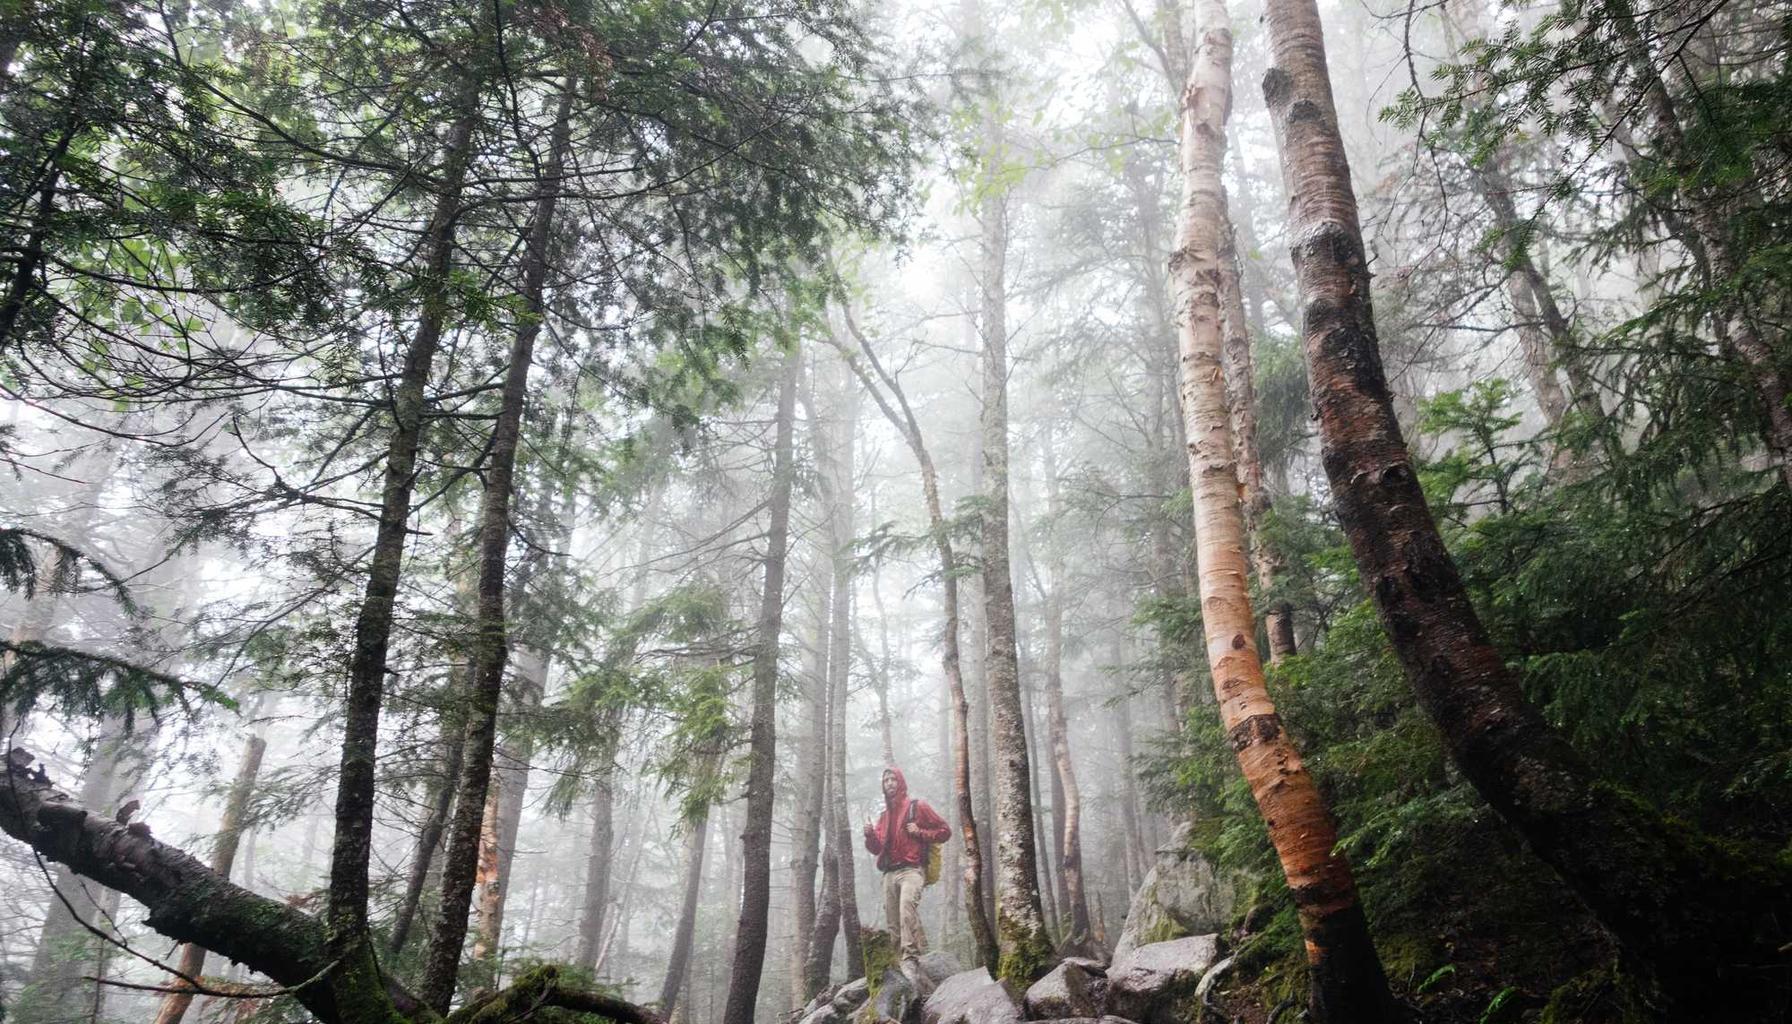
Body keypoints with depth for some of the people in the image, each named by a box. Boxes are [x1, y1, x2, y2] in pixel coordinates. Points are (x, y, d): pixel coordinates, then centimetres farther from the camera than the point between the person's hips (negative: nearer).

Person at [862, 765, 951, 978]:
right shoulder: (884, 816, 24)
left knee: (907, 906, -31)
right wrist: (870, 835, 2)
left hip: (912, 870, -6)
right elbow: (876, 848, 22)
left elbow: (945, 830, 6)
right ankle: (896, 963, 2)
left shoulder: (917, 806, 8)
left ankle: (911, 958, -39)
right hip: (890, 873, 6)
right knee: (892, 924, -1)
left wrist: (919, 833, -6)